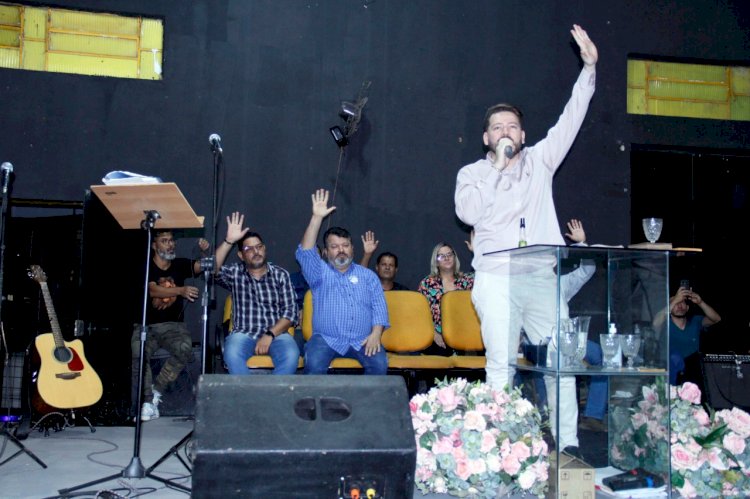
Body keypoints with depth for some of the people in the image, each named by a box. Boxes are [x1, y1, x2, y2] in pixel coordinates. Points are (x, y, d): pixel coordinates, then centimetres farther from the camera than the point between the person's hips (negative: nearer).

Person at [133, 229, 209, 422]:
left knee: (185, 349, -30)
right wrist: (181, 290, -37)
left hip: (173, 325, 2)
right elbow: (153, 290, -22)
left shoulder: (180, 265, 7)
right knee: (138, 354, -32)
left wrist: (206, 252, -30)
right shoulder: (146, 267, -4)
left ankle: (156, 389, -11)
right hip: (147, 326, -2)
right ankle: (149, 403, -19)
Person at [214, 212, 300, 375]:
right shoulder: (235, 273, 11)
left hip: (276, 333, 0)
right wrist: (229, 241, -19)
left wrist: (269, 335, -13)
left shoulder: (281, 275, 9)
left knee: (291, 355, -34)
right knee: (232, 354, -36)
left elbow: (290, 311, 1)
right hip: (243, 333, 0)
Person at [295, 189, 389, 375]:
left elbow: (379, 306, 7)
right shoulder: (320, 273, 8)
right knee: (314, 366, -31)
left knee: (380, 365, -27)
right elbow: (305, 253, -10)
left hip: (362, 340, 1)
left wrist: (376, 333, -11)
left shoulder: (368, 275, 15)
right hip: (326, 339, -1)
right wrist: (317, 217, -18)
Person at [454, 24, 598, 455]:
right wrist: (497, 168, -5)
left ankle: (568, 442, 8)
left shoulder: (539, 161, 15)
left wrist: (589, 67, 8)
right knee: (501, 363, -8)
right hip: (496, 279, -2)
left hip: (542, 278, 3)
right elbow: (469, 213, -7)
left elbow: (571, 120, 12)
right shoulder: (472, 173, 10)